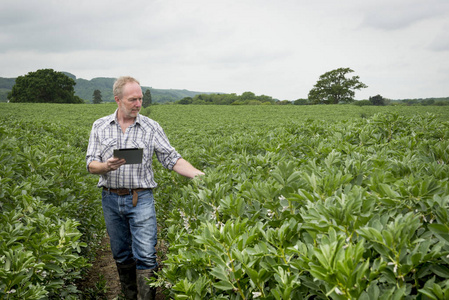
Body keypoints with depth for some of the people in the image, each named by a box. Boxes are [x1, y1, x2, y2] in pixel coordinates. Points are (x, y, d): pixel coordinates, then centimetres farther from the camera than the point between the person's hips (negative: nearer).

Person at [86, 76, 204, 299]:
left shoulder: (151, 127, 1)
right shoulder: (100, 126, 5)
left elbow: (171, 158, 0)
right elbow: (91, 165, 2)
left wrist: (196, 174, -14)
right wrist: (107, 166, -20)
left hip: (140, 199, -2)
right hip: (111, 199, 2)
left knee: (146, 256, -9)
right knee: (121, 255, 13)